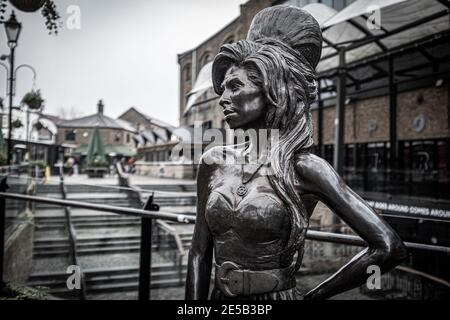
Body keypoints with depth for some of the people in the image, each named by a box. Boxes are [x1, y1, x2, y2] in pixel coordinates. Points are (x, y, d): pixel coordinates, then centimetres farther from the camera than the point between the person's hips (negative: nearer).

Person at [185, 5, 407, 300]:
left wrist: (313, 295, -10)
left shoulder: (304, 168, -16)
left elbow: (390, 248, -18)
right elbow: (200, 253, 0)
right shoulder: (214, 162, -3)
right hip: (220, 296, 5)